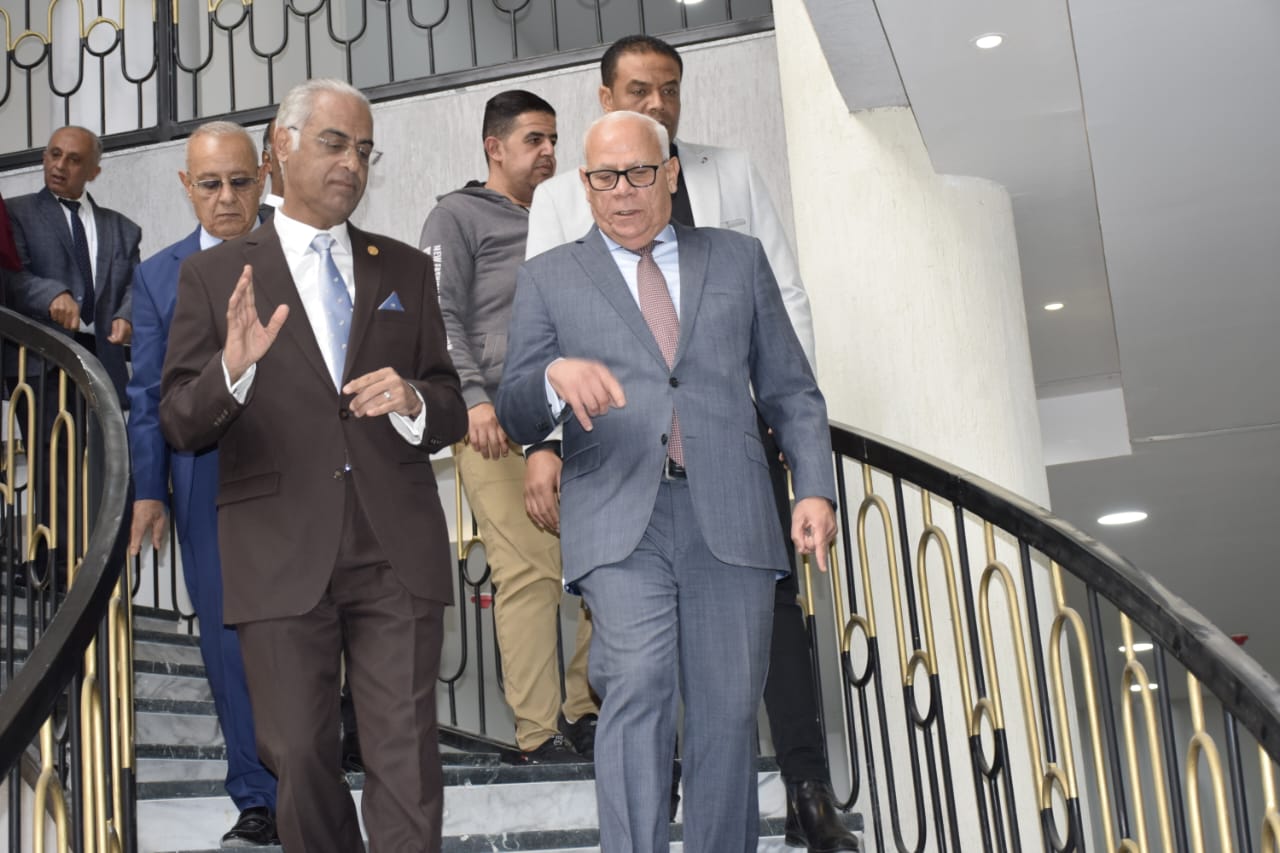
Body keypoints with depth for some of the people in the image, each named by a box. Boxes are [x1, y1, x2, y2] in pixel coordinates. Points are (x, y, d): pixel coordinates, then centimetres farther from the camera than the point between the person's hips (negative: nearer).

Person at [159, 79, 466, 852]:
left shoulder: (407, 270, 10)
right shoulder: (216, 274, 3)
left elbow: (451, 413, 10)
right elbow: (181, 425, -2)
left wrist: (411, 402, -12)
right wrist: (233, 368, -22)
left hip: (397, 555, 1)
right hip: (281, 558, -1)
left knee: (407, 760, 2)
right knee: (300, 759, 10)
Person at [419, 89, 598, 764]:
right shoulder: (458, 216, 8)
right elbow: (441, 316, -3)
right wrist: (474, 397, -16)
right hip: (498, 424, -6)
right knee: (531, 572, -13)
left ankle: (587, 714, 11)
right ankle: (538, 739, -8)